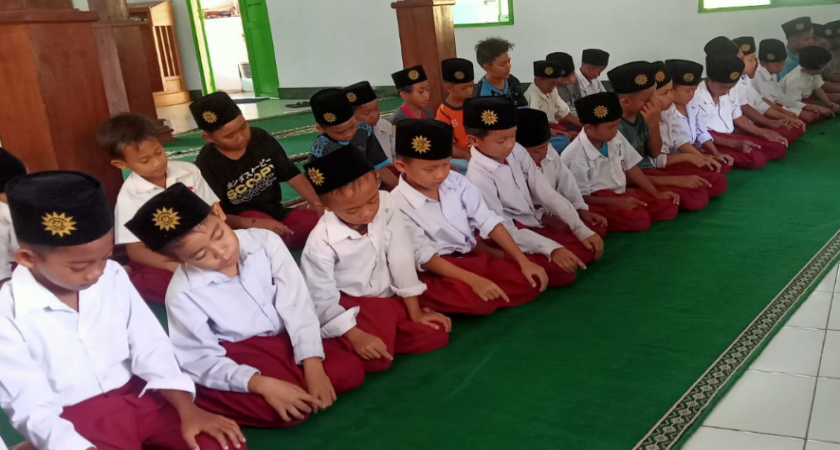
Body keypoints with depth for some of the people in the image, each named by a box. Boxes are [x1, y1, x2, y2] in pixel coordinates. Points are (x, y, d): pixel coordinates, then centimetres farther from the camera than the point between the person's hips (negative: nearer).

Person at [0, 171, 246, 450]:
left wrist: (187, 409, -14)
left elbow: (149, 345, -2)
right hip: (76, 420, -4)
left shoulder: (113, 276, -2)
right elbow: (34, 410, -13)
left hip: (138, 395, 4)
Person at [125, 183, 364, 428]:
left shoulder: (265, 241, -14)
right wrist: (261, 384, -31)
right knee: (288, 411, -26)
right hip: (240, 356, -3)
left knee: (350, 370, -13)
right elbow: (201, 359, -17)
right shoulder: (183, 293, -20)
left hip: (286, 337, 4)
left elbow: (296, 305, -14)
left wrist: (313, 368, -22)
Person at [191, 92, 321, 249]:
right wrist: (254, 224, -32)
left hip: (275, 213, 5)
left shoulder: (260, 137, -5)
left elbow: (292, 174, 1)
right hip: (241, 222, -4)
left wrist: (318, 205, -14)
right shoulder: (206, 164, -15)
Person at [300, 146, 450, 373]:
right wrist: (356, 336, -24)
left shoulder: (386, 205, -18)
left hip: (390, 296, 5)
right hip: (352, 305, -5)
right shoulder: (321, 242, -27)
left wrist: (415, 312, -6)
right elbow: (322, 299, -17)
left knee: (435, 334, -5)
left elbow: (401, 258, -11)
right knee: (376, 359, -23)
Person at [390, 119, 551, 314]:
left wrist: (523, 261, -6)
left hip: (474, 257, 6)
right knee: (477, 300, -34)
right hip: (437, 273, -6)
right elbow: (423, 255, -19)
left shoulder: (456, 181, 0)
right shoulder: (398, 205, -16)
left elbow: (488, 221, 1)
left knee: (532, 280, -10)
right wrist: (473, 280, -29)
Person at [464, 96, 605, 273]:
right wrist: (551, 250, -31)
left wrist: (581, 229, -10)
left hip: (535, 222, 7)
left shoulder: (517, 152, -5)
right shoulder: (479, 177, -25)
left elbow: (546, 192, -3)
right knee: (563, 270, -22)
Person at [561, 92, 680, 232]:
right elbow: (580, 197, -18)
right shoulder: (576, 157, -23)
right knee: (640, 220, -29)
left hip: (621, 194, 8)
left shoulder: (616, 139, -1)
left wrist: (656, 193, 3)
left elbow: (631, 168, 9)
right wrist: (616, 201, -26)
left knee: (669, 207, -2)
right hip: (598, 201, -8)